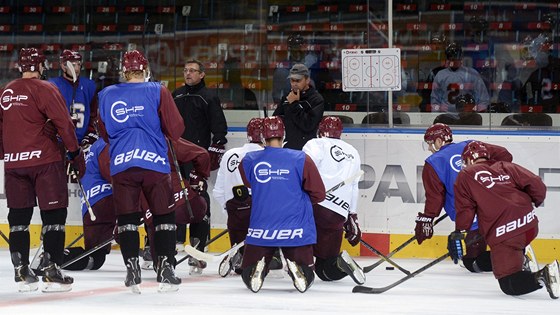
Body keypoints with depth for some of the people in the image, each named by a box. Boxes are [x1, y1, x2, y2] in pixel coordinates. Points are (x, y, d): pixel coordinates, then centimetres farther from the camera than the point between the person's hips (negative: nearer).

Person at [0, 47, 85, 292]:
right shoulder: (44, 89, -7)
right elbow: (63, 123, -12)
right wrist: (76, 153, -4)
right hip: (44, 159, -6)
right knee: (54, 214, 0)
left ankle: (21, 272, 11)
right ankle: (51, 270, -5)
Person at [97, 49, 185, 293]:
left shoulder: (106, 95, 9)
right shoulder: (157, 92, 0)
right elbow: (176, 130, -1)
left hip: (121, 165, 2)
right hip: (154, 162, -2)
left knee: (126, 218, 7)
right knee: (164, 216, 7)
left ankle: (132, 271, 0)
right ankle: (165, 269, -1)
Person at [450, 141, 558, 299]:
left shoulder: (466, 175, 9)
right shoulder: (506, 167, 17)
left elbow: (465, 209, 3)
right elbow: (537, 185, 8)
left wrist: (458, 235, 13)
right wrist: (535, 203, 28)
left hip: (502, 233, -6)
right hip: (530, 226, 6)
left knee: (510, 285, -5)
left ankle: (542, 276, -28)